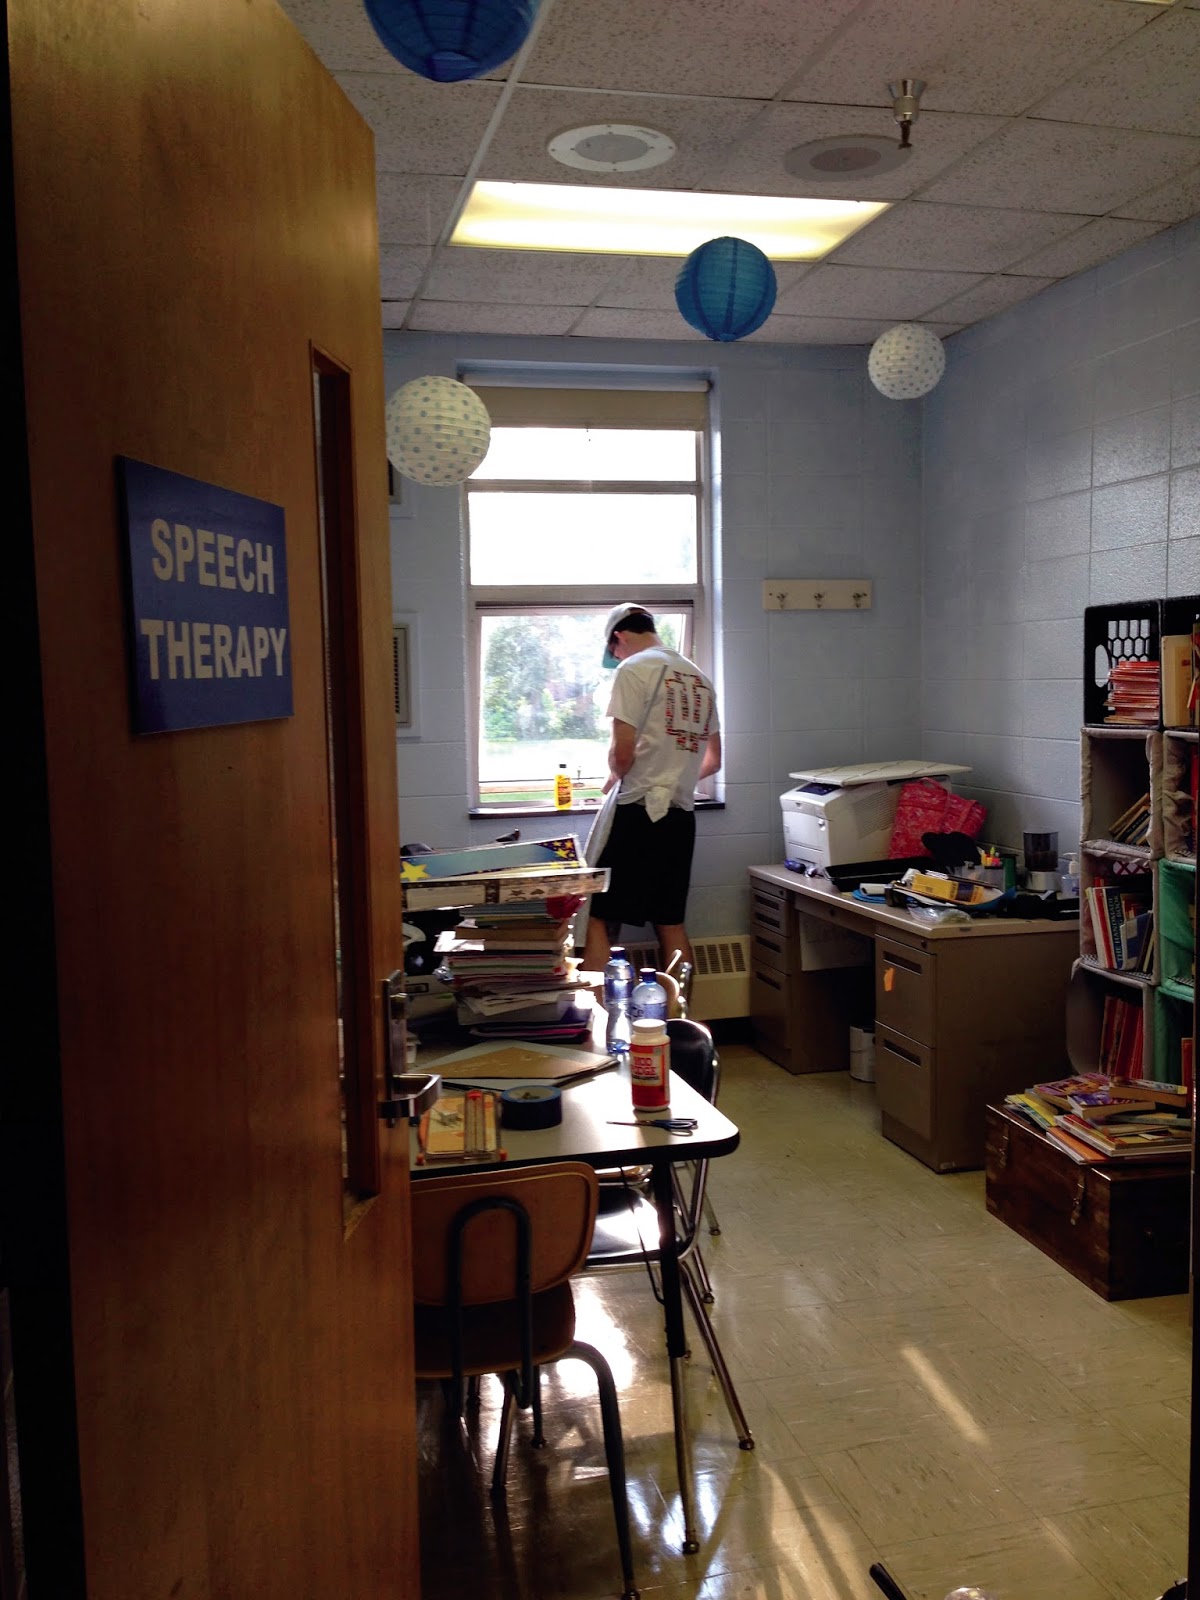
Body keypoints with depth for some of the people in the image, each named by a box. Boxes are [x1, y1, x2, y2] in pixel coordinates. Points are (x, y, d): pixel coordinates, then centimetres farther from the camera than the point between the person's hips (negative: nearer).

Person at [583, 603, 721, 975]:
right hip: (682, 815, 7)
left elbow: (623, 753, -14)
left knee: (597, 916, -3)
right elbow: (713, 760, 21)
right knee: (671, 922, 13)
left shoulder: (633, 669, -7)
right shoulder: (699, 678, 16)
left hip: (639, 813, -7)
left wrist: (615, 777, 7)